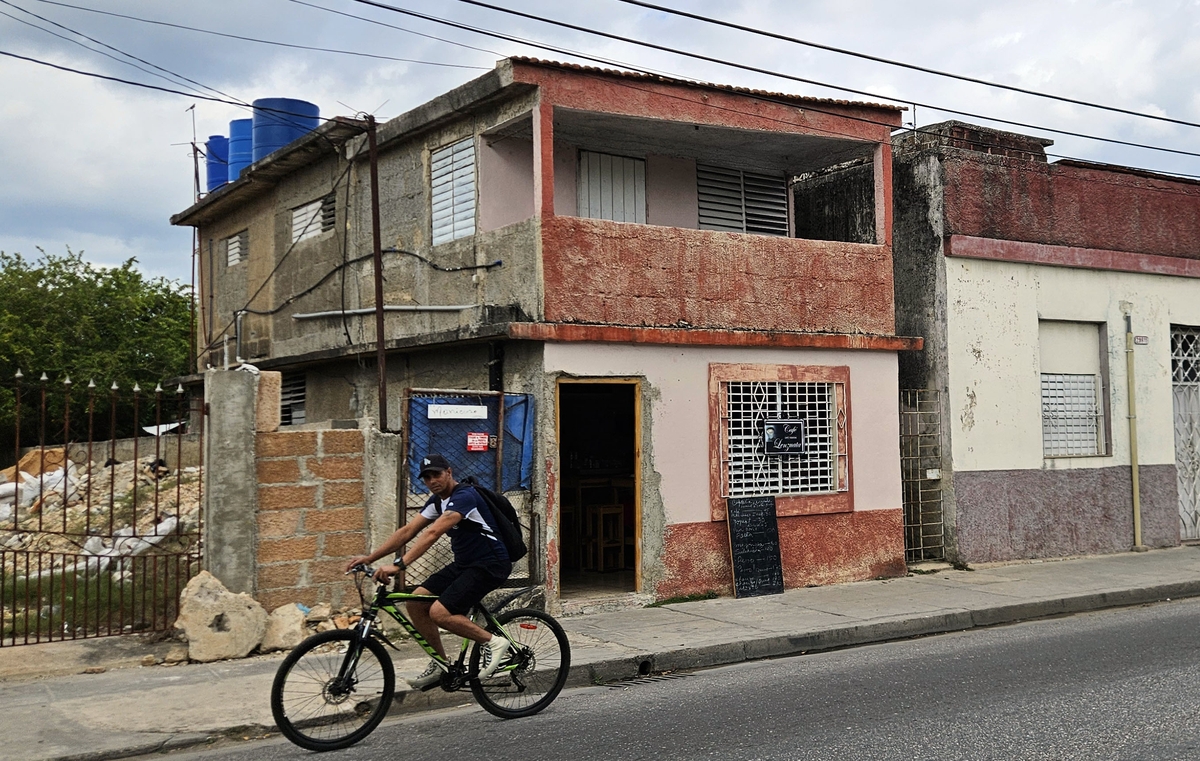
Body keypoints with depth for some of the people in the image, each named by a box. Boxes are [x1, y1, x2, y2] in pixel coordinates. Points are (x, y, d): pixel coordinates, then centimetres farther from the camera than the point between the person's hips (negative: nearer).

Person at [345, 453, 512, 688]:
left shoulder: (464, 496, -21)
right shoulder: (437, 500, 8)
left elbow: (432, 533, -34)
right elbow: (407, 531, 5)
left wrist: (399, 565, -41)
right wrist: (370, 558, -3)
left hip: (490, 565, -9)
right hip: (464, 563, 9)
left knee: (439, 613, -22)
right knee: (416, 602, -2)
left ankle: (493, 642, -5)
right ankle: (440, 665, 11)